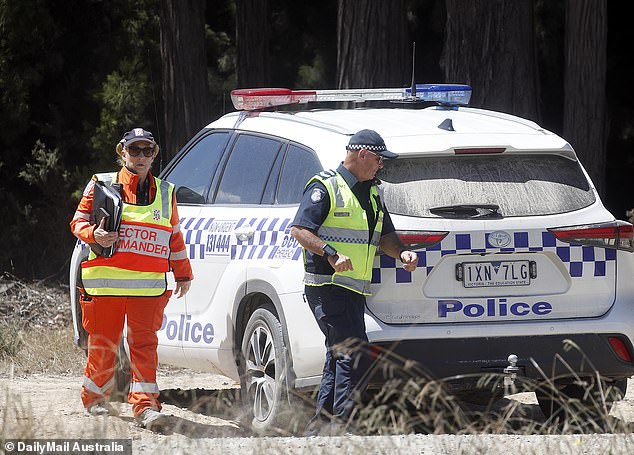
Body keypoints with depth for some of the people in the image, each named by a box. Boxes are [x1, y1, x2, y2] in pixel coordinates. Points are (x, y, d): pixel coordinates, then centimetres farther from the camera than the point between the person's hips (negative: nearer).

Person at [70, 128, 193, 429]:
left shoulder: (165, 193, 16)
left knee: (144, 342, -6)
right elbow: (78, 222, 8)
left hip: (149, 285, 2)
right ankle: (94, 397, 21)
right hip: (105, 281, -2)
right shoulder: (101, 185, 7)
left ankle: (144, 404, -8)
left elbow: (175, 237, 23)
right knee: (103, 342, 4)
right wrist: (94, 234, -13)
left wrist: (183, 274, 23)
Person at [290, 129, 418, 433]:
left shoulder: (372, 193, 20)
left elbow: (384, 236, 24)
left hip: (354, 290, 9)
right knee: (354, 353, -16)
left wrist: (401, 252, 2)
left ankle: (319, 425, 18)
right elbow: (299, 230, -13)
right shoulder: (325, 186, -7)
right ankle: (343, 422, -15)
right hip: (327, 287, -9)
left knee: (339, 356, 11)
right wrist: (331, 254, -26)